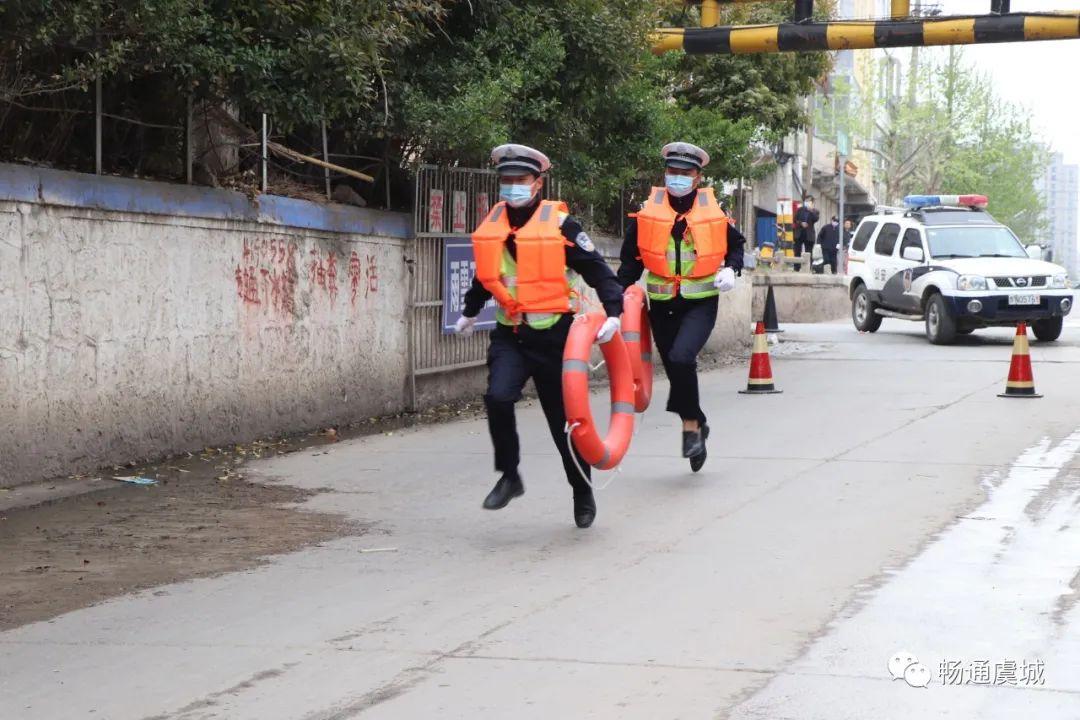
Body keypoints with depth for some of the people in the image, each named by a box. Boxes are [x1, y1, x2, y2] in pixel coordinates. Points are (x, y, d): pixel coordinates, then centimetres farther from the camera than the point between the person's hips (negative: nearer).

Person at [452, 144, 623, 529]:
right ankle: (510, 476, -6)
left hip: (553, 335, -3)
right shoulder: (492, 226, 6)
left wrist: (613, 311, -22)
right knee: (498, 397, -23)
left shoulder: (560, 225, -9)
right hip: (510, 335, 3)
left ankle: (583, 493, 26)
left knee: (564, 418, 7)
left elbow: (597, 270, -9)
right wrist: (469, 312, 36)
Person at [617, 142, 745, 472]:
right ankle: (697, 425, 29)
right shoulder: (648, 213, 0)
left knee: (681, 358, -25)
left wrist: (730, 269, -2)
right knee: (676, 369, 8)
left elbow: (736, 244, 17)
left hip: (701, 303, -2)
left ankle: (691, 424, -10)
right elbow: (631, 259, 7)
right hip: (662, 305, 3)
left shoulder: (713, 212, 0)